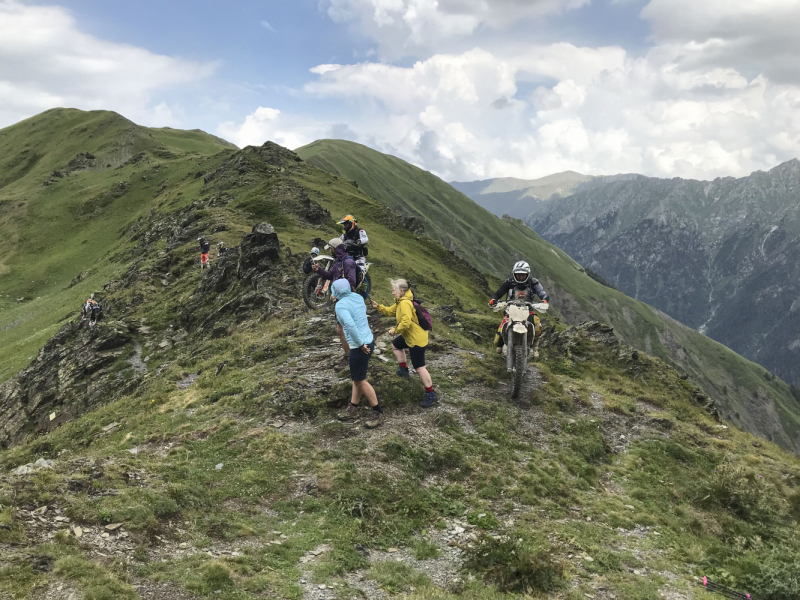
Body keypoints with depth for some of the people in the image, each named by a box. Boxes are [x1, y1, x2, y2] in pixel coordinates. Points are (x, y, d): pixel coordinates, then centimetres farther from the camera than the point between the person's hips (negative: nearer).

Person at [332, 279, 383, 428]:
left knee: (360, 380, 5)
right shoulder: (357, 297, 4)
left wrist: (360, 344, -24)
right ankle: (352, 409, 30)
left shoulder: (341, 305, -19)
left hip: (359, 347, -8)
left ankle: (378, 413, 14)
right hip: (369, 341, 8)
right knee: (356, 378, 19)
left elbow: (350, 325, -33)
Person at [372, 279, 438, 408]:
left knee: (419, 367, -7)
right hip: (409, 336, 11)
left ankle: (431, 394, 0)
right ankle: (403, 368, 43)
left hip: (417, 339, -11)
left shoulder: (405, 303, -26)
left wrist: (395, 330, -20)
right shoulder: (400, 302, 7)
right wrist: (378, 307, 1)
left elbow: (406, 322, -34)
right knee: (395, 345, 33)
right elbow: (390, 311, 15)